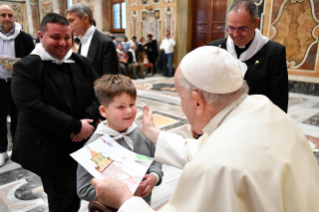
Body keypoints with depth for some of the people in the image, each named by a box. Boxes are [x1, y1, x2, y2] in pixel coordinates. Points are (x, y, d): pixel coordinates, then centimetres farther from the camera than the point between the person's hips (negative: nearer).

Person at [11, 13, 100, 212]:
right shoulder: (27, 67, -10)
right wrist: (76, 126, -22)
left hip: (83, 142, 5)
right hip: (49, 149, -4)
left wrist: (89, 121, -16)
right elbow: (34, 107, -21)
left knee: (78, 193, 20)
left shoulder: (82, 63, 6)